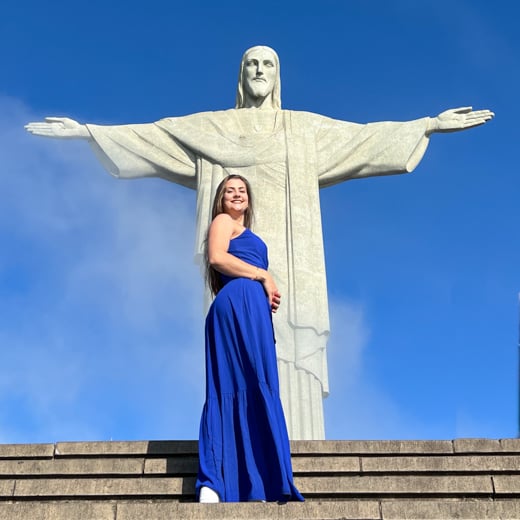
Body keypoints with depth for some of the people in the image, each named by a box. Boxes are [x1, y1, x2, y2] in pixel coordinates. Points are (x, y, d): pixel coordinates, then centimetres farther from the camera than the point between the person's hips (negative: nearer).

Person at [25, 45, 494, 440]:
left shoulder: (305, 128, 19)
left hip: (286, 257, 1)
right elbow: (145, 134, 14)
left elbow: (366, 135, 16)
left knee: (289, 352, -10)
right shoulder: (210, 127, 17)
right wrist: (85, 130, 7)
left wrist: (431, 124, 12)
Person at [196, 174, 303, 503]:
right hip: (239, 303, -9)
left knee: (234, 392, -3)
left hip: (251, 307, 9)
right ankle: (269, 485, -18)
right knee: (257, 386, -14)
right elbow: (217, 257, -10)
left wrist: (268, 292, 8)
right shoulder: (223, 221, 9)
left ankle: (214, 484, -10)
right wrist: (263, 276, -8)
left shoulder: (246, 235, 34)